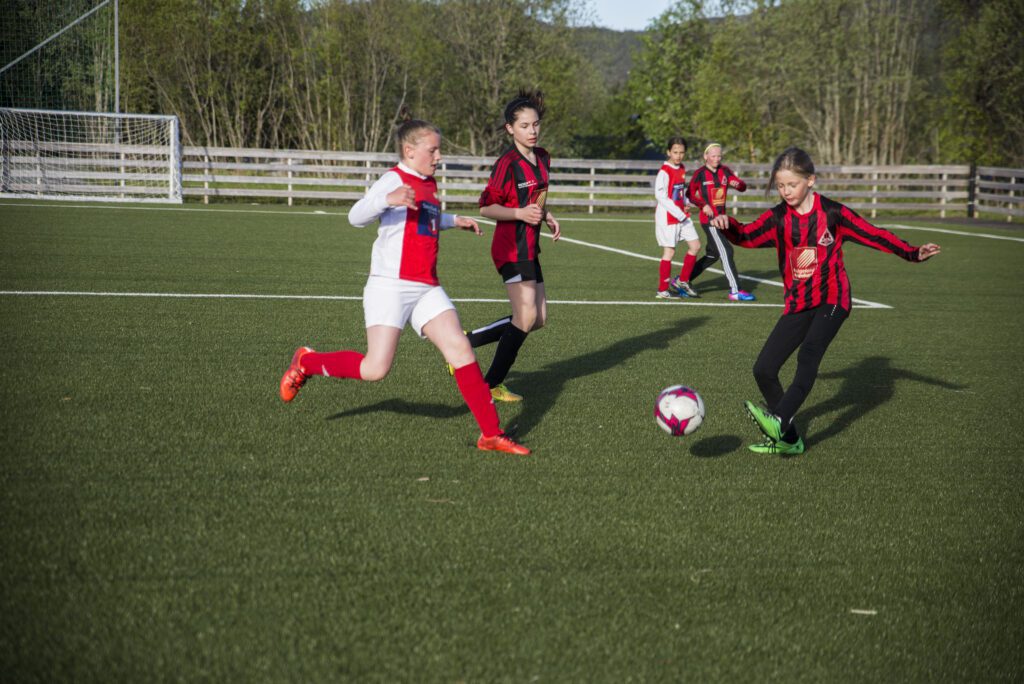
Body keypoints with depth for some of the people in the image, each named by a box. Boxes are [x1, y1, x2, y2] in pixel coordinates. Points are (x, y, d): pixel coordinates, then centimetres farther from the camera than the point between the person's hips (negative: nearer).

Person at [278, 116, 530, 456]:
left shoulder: (429, 185, 19)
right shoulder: (394, 179, -8)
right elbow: (357, 217, -23)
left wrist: (453, 220, 38)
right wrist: (387, 199, -40)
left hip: (427, 288, 7)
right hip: (390, 286, -7)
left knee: (460, 348, -8)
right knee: (375, 369, -12)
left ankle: (491, 434, -4)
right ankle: (306, 362, 14)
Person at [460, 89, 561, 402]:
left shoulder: (542, 157, 11)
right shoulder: (508, 163, -15)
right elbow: (486, 207, -14)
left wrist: (546, 216, 8)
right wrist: (520, 213, -25)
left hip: (530, 248, 9)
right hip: (512, 247, -9)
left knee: (538, 319, 9)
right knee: (526, 318, -12)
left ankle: (466, 342, 17)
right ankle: (491, 385, 1)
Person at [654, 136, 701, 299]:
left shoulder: (682, 169, 9)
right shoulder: (664, 172, -15)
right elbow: (660, 195, -20)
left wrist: (685, 203, 3)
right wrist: (678, 213, -20)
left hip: (682, 216, 8)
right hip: (667, 217, -8)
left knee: (695, 245, 8)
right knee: (669, 251, -5)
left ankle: (682, 281, 21)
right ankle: (662, 290, 3)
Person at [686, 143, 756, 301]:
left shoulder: (724, 171, 8)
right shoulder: (700, 173, -6)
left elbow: (743, 186, 2)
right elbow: (690, 194, 2)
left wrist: (737, 184, -21)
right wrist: (703, 205, -12)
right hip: (709, 218, -7)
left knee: (712, 255, 14)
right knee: (726, 252, -12)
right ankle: (735, 291, -12)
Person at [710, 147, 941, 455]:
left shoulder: (833, 213, -6)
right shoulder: (778, 218, 3)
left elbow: (873, 235, -2)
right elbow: (747, 236, -7)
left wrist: (913, 253, -11)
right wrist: (727, 225, -28)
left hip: (831, 300, -5)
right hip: (797, 304, 5)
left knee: (808, 354, -30)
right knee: (764, 369, -1)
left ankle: (779, 421, -46)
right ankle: (788, 440, 12)